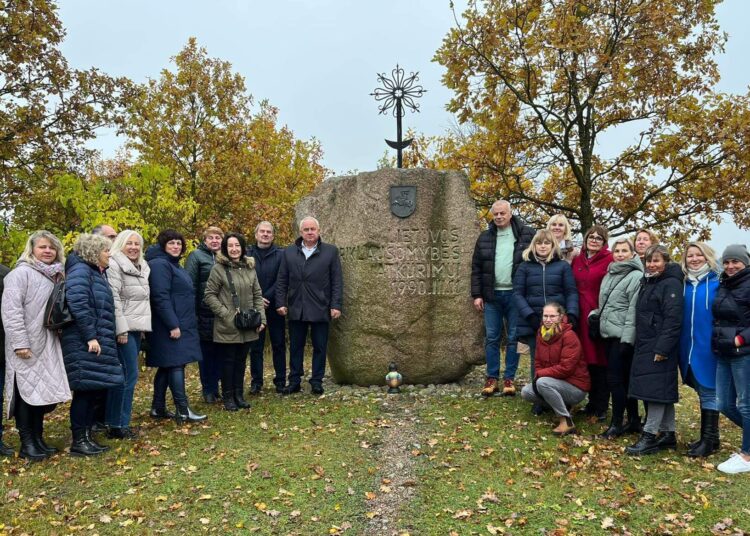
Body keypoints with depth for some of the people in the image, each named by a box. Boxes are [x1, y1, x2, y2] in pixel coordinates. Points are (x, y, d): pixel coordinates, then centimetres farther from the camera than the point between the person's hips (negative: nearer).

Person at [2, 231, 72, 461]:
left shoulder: (55, 276, 13)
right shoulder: (21, 273, -8)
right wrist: (20, 343, -19)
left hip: (48, 345, 6)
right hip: (27, 345, -6)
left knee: (44, 391, 10)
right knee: (27, 390, 0)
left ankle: (38, 438, 21)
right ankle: (26, 443, 10)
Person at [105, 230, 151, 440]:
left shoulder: (142, 267, 16)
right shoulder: (115, 265, -9)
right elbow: (114, 299, -15)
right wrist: (121, 329, -18)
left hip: (137, 328, 8)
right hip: (124, 329, -8)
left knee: (123, 375, 9)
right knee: (129, 375, -9)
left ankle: (114, 422, 15)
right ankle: (118, 425, -2)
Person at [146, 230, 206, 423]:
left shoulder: (174, 265, 19)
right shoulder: (160, 265, -13)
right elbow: (161, 298, -21)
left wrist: (178, 324, 20)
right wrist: (173, 325, -24)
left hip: (179, 324, 10)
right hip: (170, 325, -10)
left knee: (167, 366, 12)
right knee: (176, 364, -10)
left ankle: (158, 408, 19)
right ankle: (182, 410, -8)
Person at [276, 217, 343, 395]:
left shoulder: (331, 251, 1)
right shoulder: (289, 252, 8)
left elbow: (337, 281, -1)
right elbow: (281, 281, 8)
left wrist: (336, 305, -7)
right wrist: (281, 303, 1)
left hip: (320, 309, -2)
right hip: (295, 309, 2)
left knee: (320, 347, 6)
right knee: (295, 347, 10)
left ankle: (317, 381, 17)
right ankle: (294, 382, 19)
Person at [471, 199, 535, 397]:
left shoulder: (526, 234, 0)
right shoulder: (485, 238, 8)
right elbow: (476, 268, 8)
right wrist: (476, 295, 2)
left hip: (515, 295, -2)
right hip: (492, 296, 2)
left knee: (513, 339, 5)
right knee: (491, 338, 6)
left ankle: (509, 378, 15)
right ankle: (492, 378, 14)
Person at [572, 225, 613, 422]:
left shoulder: (610, 260, -6)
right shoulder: (577, 260, 12)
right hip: (581, 316, 5)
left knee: (600, 361, 1)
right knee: (587, 359, 11)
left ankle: (601, 408, 12)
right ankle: (592, 402, 25)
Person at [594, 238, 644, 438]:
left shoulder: (636, 276, -10)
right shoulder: (609, 275, 15)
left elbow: (634, 310, -16)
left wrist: (627, 338, -19)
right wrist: (596, 314, 7)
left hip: (623, 336, -8)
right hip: (608, 334, 8)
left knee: (615, 379, -5)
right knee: (624, 379, 13)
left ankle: (616, 424, 4)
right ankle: (633, 420, 22)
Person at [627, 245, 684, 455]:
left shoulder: (671, 284, -11)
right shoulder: (648, 282, 16)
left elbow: (673, 319, -19)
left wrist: (662, 348, -23)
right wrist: (640, 345, 14)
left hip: (660, 346, -9)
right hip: (645, 345, 9)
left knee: (656, 389, -7)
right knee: (664, 390, 13)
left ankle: (650, 436, -3)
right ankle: (667, 434, 20)